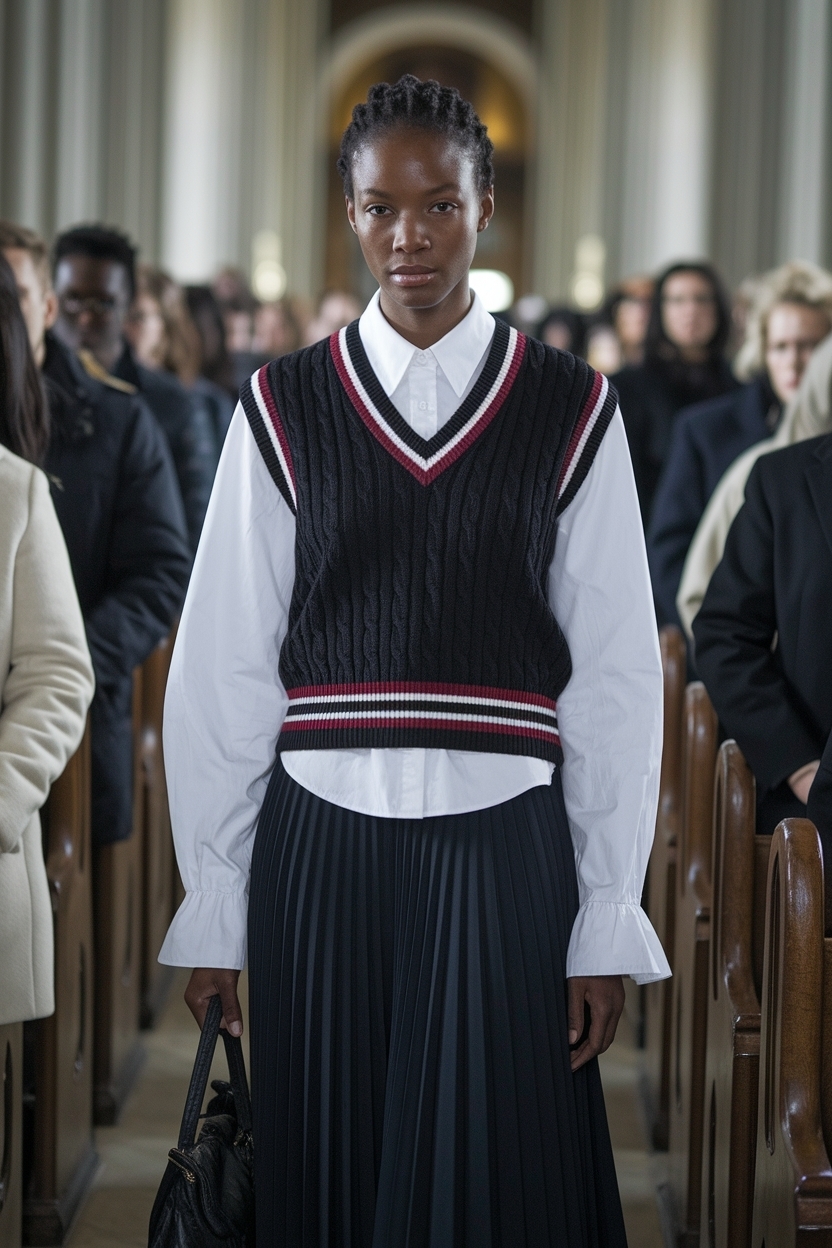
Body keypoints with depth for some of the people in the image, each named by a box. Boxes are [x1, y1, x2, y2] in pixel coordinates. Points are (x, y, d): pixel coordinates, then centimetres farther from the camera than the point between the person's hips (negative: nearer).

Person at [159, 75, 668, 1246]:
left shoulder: (571, 411, 3)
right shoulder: (283, 410, 5)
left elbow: (616, 677, 2)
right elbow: (221, 668, 4)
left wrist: (609, 923, -1)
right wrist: (211, 914, 2)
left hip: (501, 848, -1)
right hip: (321, 851, 1)